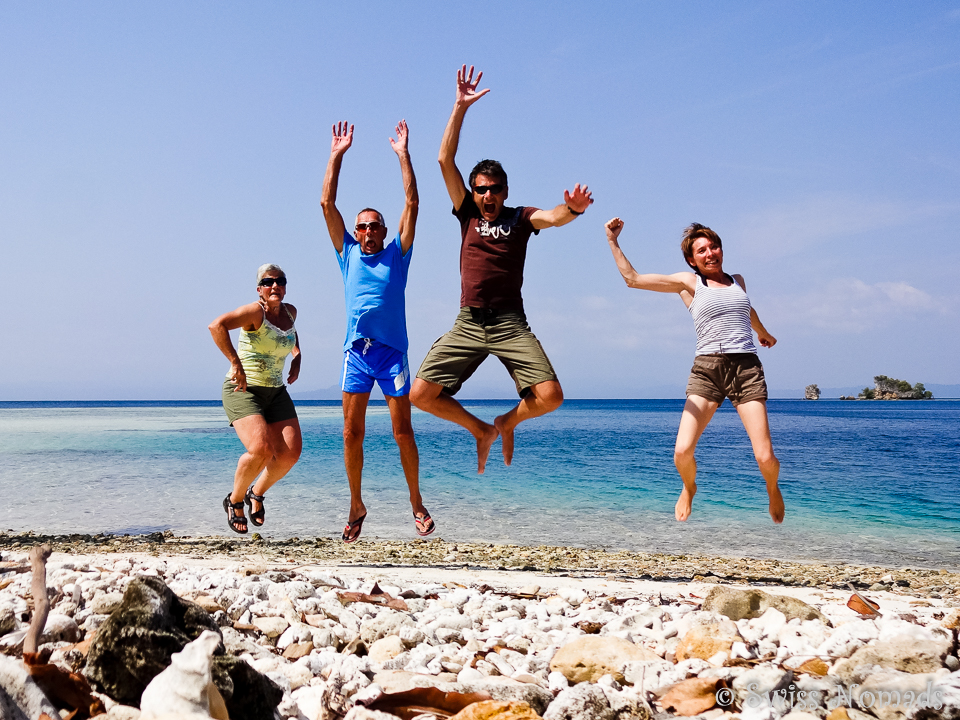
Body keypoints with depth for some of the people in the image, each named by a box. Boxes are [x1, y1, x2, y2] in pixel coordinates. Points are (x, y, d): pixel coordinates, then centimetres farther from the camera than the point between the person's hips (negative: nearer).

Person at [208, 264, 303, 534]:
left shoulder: (290, 312, 7)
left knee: (290, 453, -8)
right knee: (261, 450, -24)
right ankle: (235, 500, 4)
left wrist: (297, 358, 16)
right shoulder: (255, 312, -15)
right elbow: (217, 325, -31)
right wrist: (236, 363, -34)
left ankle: (257, 493, 20)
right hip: (243, 391, -7)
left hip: (276, 392, 7)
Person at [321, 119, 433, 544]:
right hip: (356, 352, 2)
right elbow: (327, 204, 10)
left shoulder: (397, 255, 9)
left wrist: (403, 154, 3)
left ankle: (416, 502, 12)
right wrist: (337, 155, 9)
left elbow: (412, 204, 3)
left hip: (392, 352, -1)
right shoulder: (348, 254, 13)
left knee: (402, 432, -1)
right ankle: (356, 506, 13)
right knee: (351, 433, 0)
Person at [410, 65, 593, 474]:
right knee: (420, 394, -10)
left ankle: (508, 422, 16)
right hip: (468, 324, 2)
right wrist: (460, 108, 2)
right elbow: (445, 161, 7)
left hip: (511, 324, -2)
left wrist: (573, 209, -37)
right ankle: (480, 429, 16)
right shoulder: (467, 214, 14)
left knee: (550, 396, -19)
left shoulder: (520, 218, 10)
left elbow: (554, 217, -13)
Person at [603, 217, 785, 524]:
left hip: (747, 368, 2)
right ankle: (689, 489, 20)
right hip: (707, 368, -2)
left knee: (765, 458, -8)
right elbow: (632, 278, 3)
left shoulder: (737, 280, 19)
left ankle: (773, 490, 28)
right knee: (682, 452, -15)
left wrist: (764, 333, 60)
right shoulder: (689, 282, 8)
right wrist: (613, 241, 1)